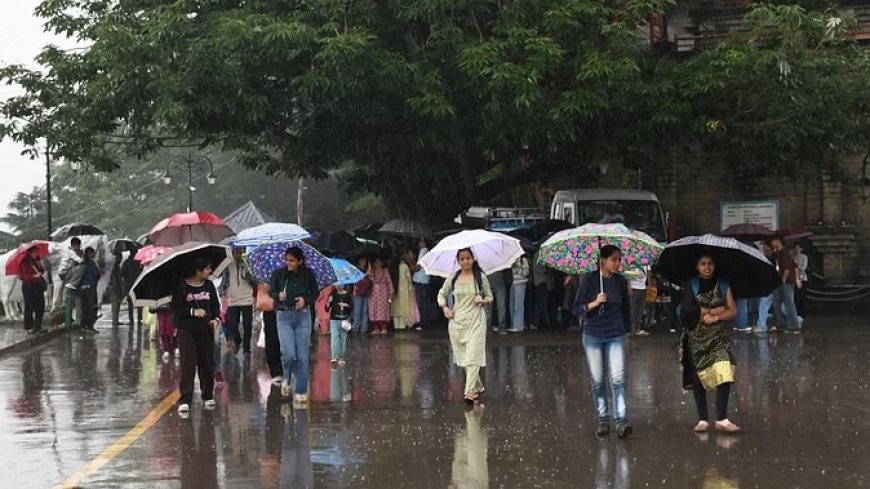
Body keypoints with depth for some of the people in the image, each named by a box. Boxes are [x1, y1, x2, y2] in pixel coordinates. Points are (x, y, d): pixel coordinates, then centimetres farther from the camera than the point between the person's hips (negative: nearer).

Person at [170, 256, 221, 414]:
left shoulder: (209, 285, 5)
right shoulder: (181, 287, -8)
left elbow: (216, 305, 14)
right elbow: (175, 308, -10)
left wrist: (216, 318, -4)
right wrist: (193, 311, -22)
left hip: (206, 330, 4)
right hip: (186, 330, -4)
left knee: (207, 363, 8)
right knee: (188, 363, -10)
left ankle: (208, 396, 24)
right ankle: (184, 401, -8)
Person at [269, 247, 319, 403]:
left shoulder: (308, 274, -4)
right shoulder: (279, 274, -4)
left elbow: (315, 293, 6)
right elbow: (271, 292, 8)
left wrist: (305, 300, -13)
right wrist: (278, 295, -14)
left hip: (303, 316, 1)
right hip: (284, 316, -1)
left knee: (302, 356, 1)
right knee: (289, 354, -15)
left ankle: (301, 392, 11)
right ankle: (286, 378, 16)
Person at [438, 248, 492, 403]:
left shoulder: (481, 277, 0)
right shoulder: (453, 278, 5)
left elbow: (490, 298, 9)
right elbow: (442, 294, 18)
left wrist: (484, 300, -13)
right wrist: (444, 308, 1)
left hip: (476, 320, -3)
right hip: (457, 320, 3)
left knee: (473, 356, -14)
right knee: (462, 357, 9)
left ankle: (470, 392, -17)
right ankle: (478, 387, 27)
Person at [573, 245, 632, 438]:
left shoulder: (620, 281, 5)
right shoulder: (589, 279, -3)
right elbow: (577, 309, -4)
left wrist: (626, 328, 18)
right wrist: (595, 303, -19)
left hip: (616, 335, 1)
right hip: (593, 335, -1)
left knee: (618, 379, -10)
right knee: (597, 380, 4)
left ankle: (622, 421, -15)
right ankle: (603, 420, 14)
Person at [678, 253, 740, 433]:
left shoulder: (722, 286, 8)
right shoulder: (690, 286, 2)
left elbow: (733, 311, 4)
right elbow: (688, 311, -10)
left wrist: (716, 317, -13)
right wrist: (716, 310, -5)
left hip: (718, 337, 0)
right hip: (696, 338, 0)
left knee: (724, 376, -15)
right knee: (698, 378, 2)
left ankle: (721, 419, -14)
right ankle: (703, 419, 12)